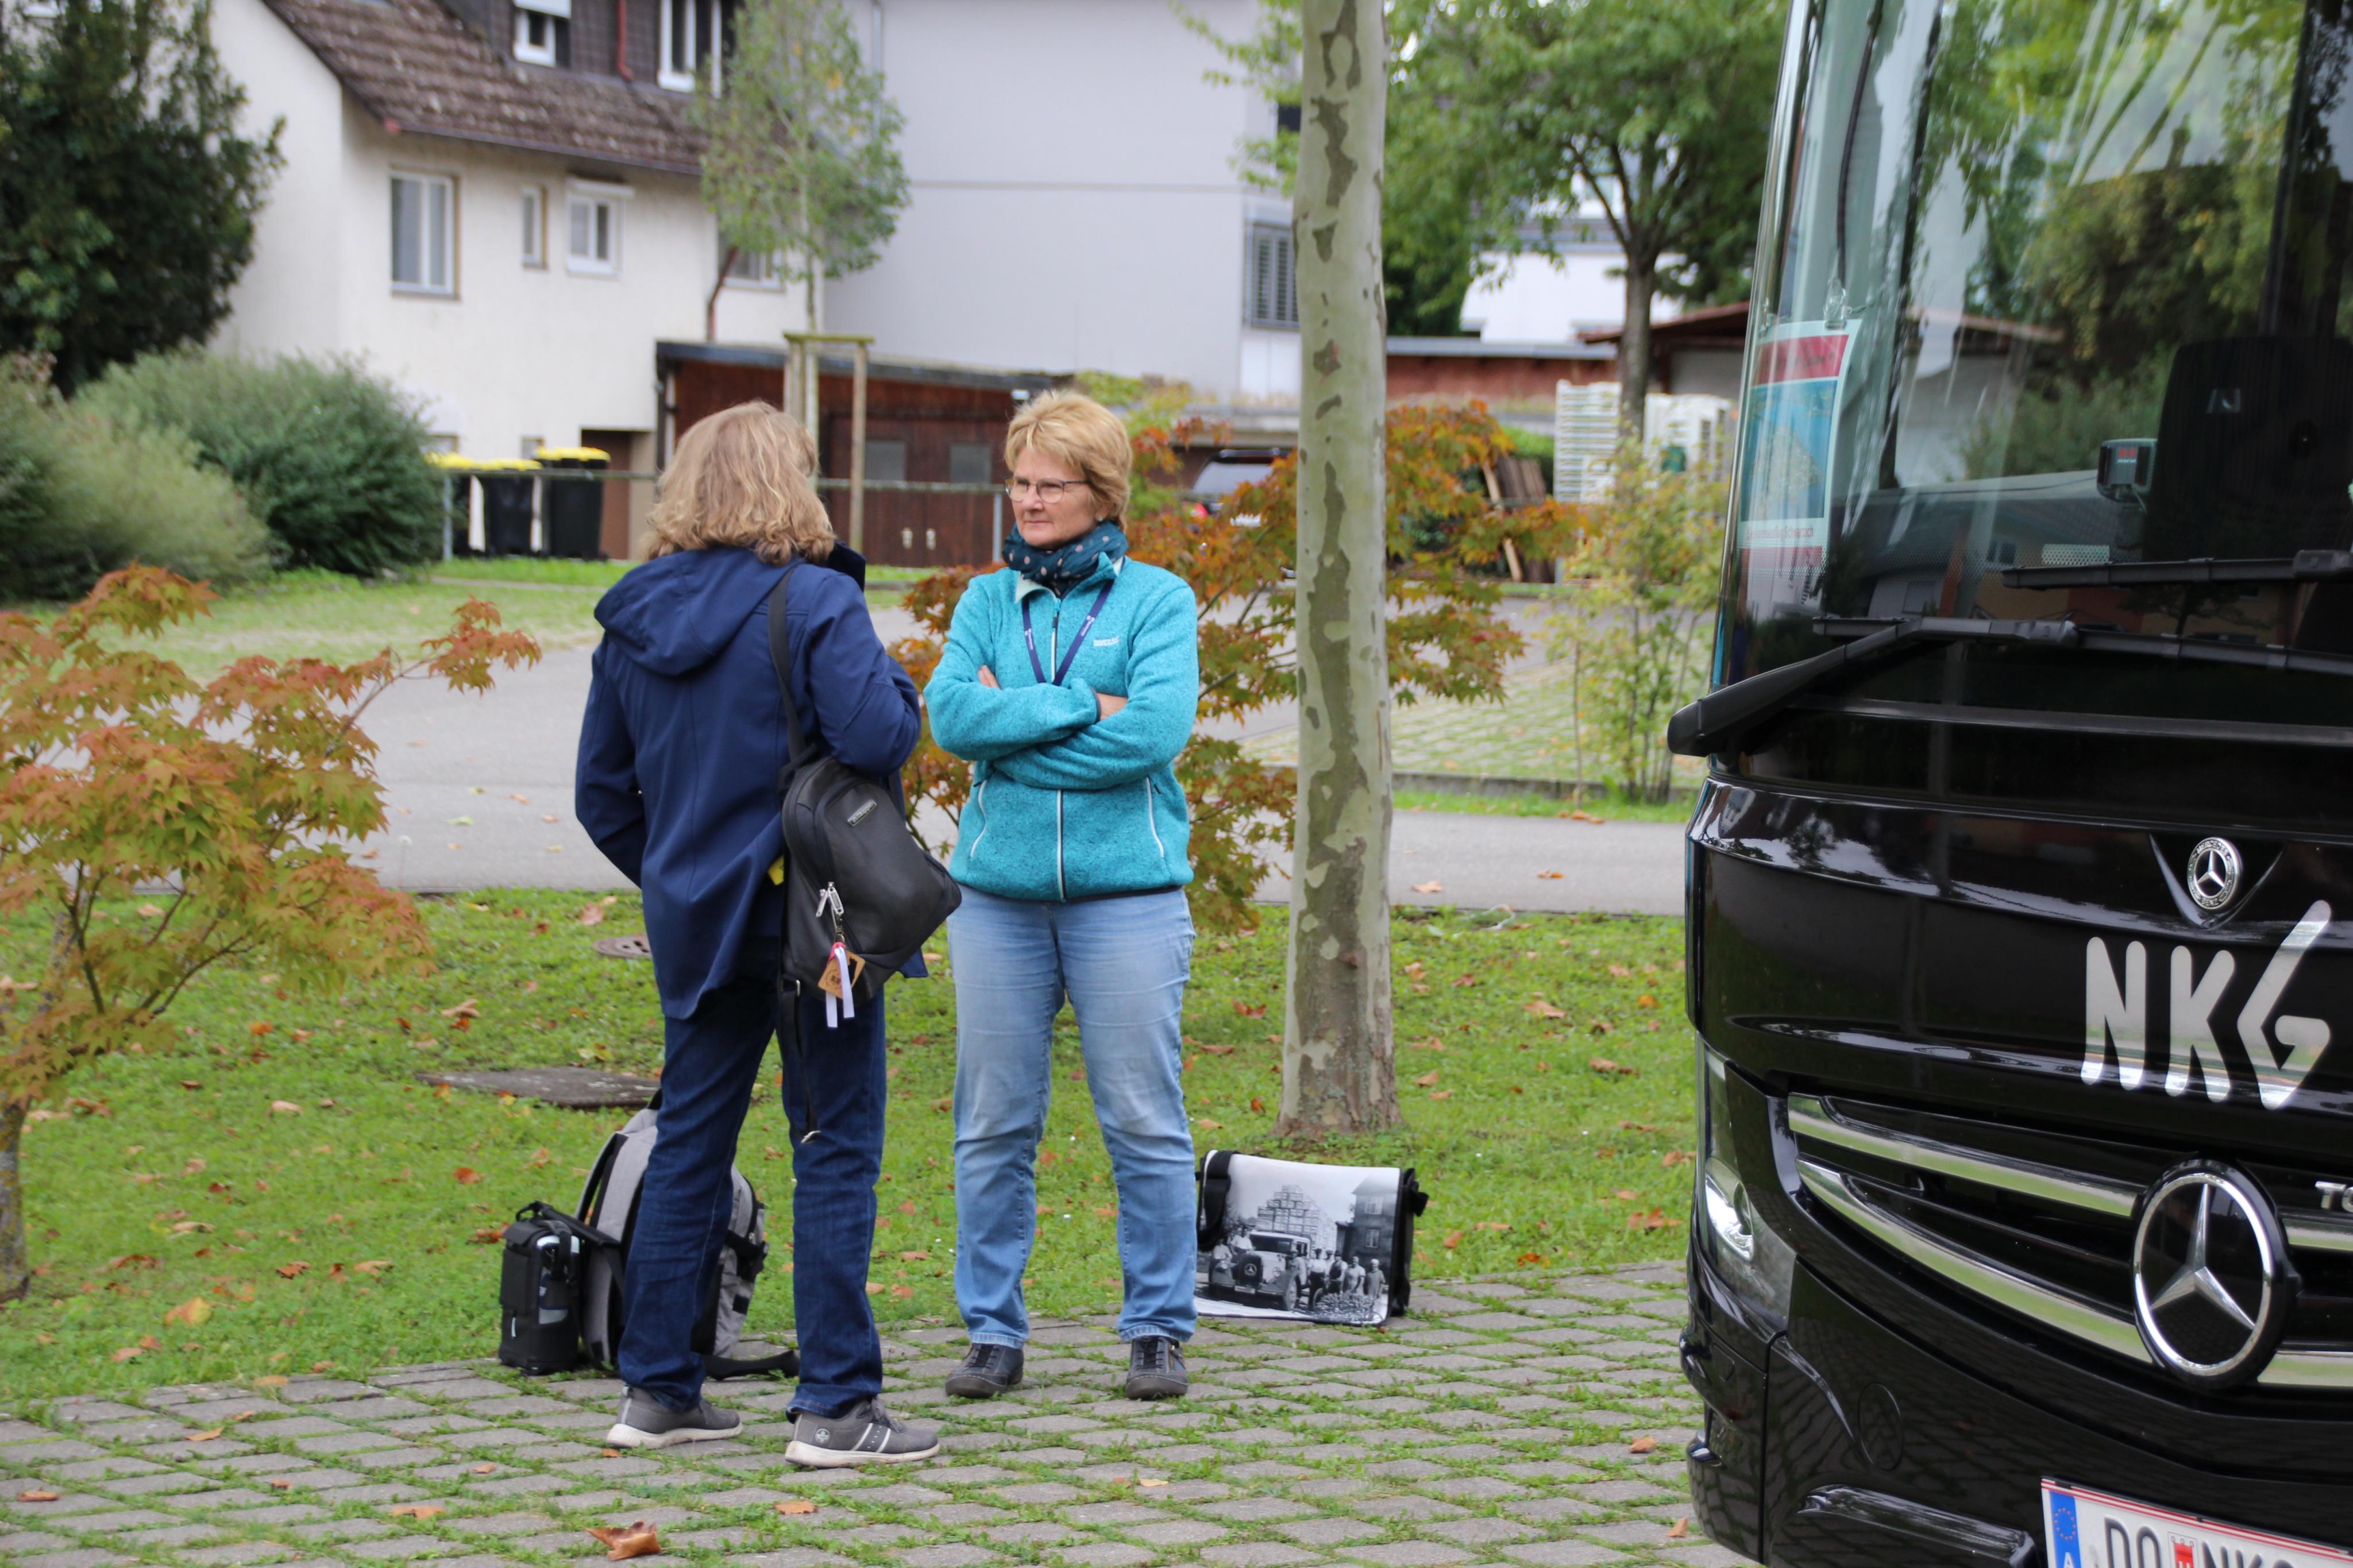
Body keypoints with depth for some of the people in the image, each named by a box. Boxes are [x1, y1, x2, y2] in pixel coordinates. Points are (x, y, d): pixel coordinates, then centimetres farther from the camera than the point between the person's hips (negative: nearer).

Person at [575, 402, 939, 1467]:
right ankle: (836, 1406, 0)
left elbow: (602, 791, 11)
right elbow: (876, 738, -22)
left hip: (695, 926, 6)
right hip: (814, 917, -6)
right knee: (836, 1149, 0)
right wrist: (894, 687, -1)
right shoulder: (815, 603, -12)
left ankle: (655, 1390, 18)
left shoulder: (633, 620, 7)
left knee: (688, 1143, 14)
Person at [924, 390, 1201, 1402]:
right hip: (999, 894, 3)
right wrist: (1084, 705, -11)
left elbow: (1156, 731, -13)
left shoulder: (1157, 599, 2)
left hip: (1126, 894, -3)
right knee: (993, 1125, 4)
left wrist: (1015, 723, -8)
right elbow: (951, 714, -5)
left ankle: (1158, 1328, 11)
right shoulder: (986, 601, 12)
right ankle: (993, 1330, 14)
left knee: (1144, 1124, 0)